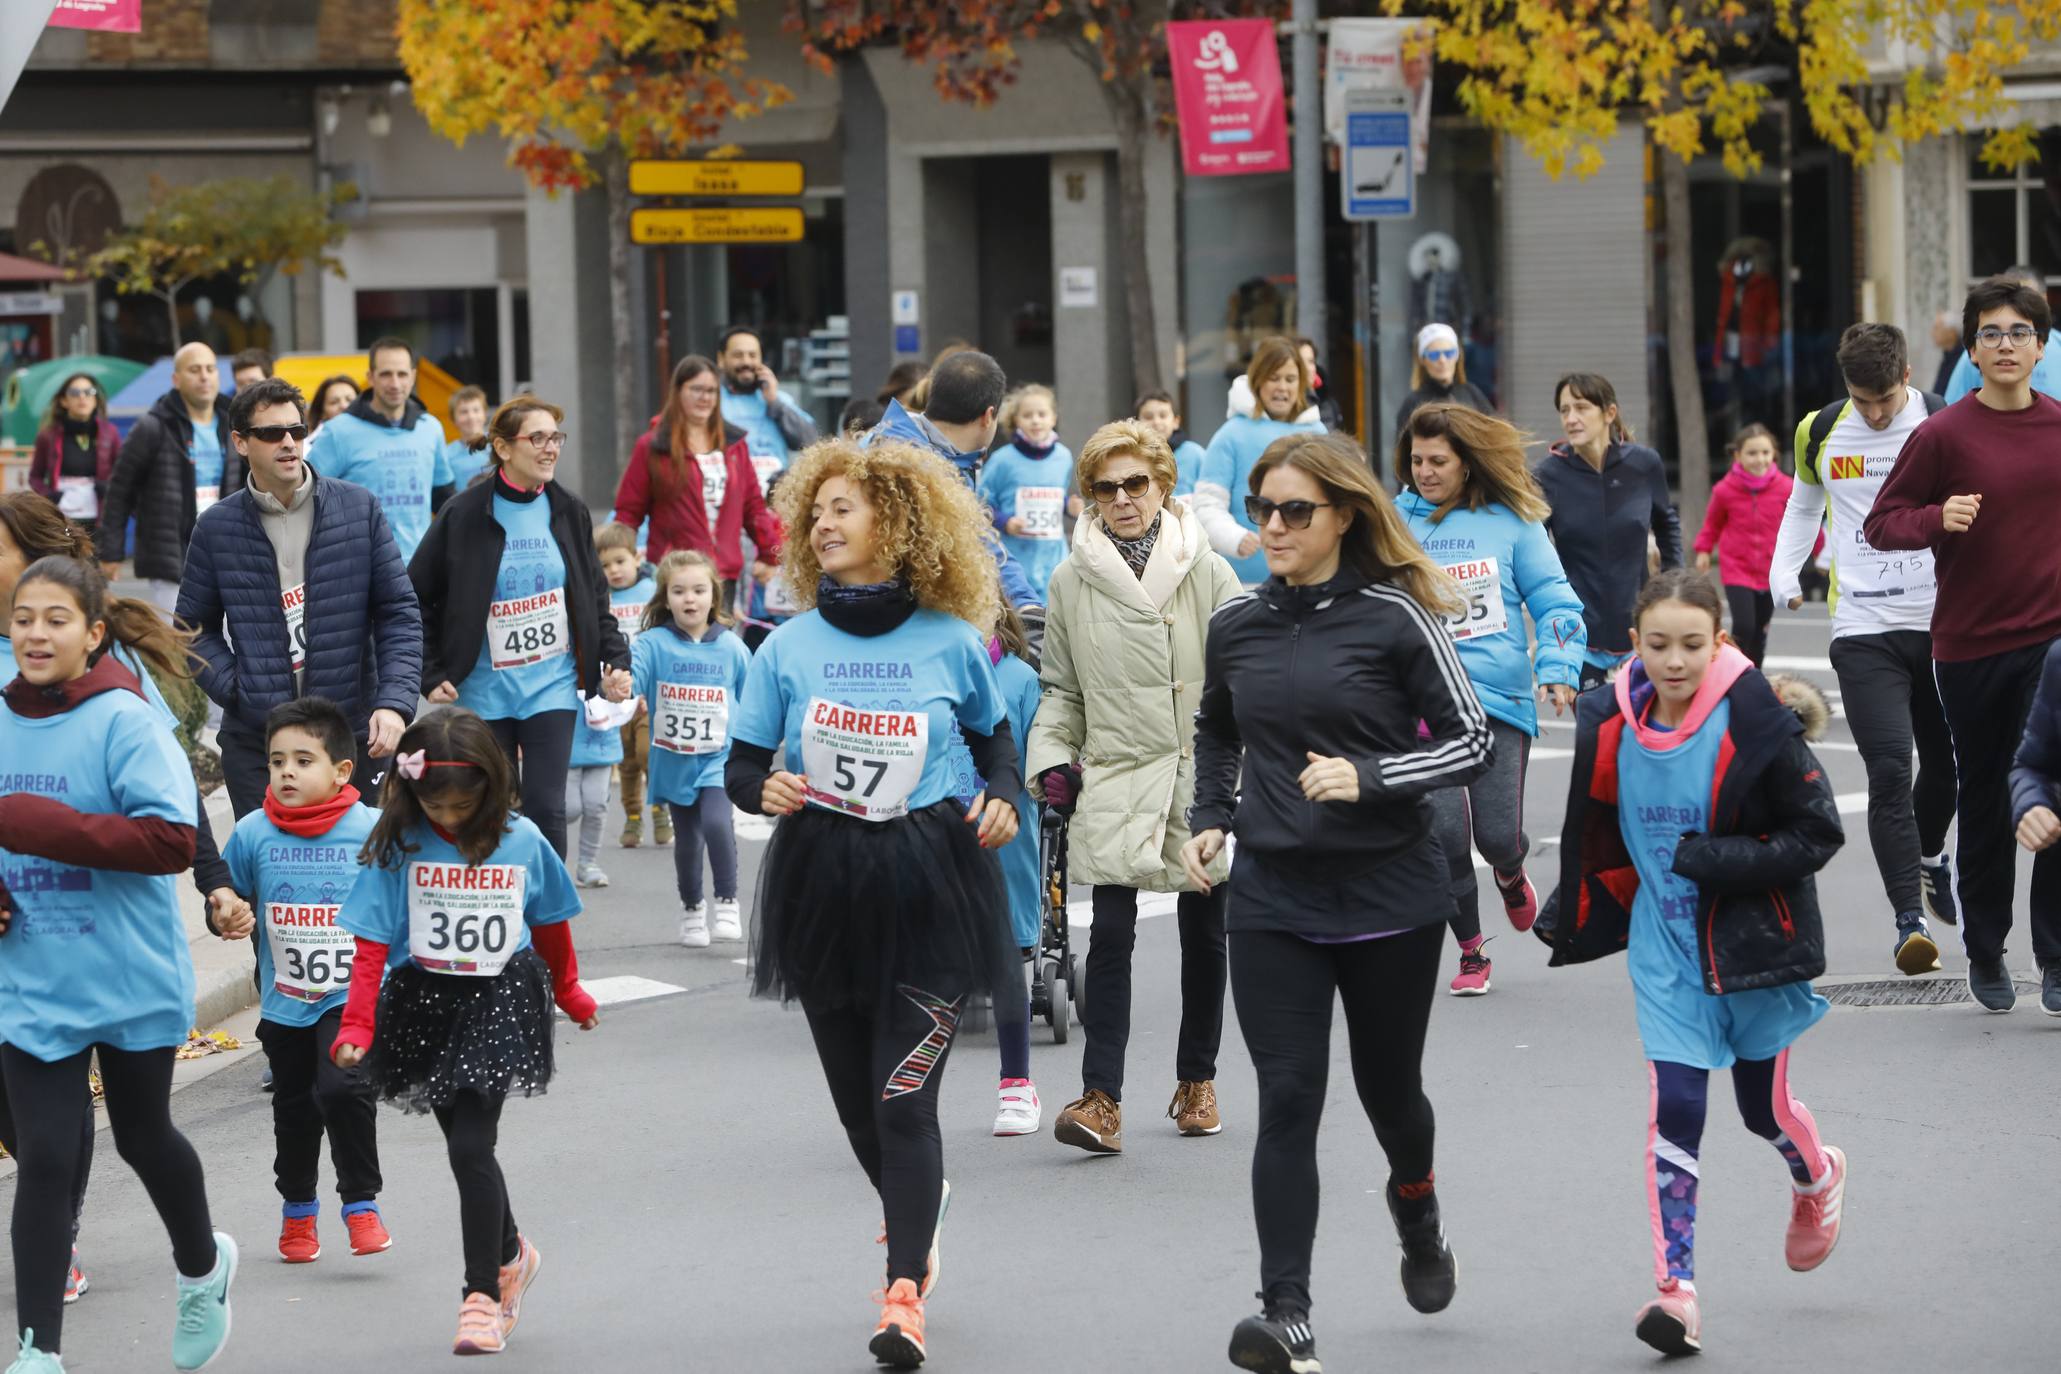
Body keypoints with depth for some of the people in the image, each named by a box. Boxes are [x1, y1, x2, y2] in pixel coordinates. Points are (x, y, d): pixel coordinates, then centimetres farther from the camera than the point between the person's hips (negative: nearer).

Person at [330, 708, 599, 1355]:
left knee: (471, 1145, -13)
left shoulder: (522, 841, -3)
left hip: (499, 1000, -2)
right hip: (424, 1003, 2)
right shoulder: (398, 846, -6)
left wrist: (569, 992, 26)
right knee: (465, 1143, 13)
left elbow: (550, 925, 14)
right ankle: (509, 1254, 38)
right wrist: (357, 1025, -17)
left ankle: (483, 1293, -8)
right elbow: (371, 944, -8)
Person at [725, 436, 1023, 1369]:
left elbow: (994, 735, 17)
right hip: (823, 884, 3)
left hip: (930, 881, -3)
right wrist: (766, 789, -16)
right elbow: (740, 769, 6)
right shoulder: (788, 647, 3)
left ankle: (904, 1292, -12)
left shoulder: (951, 643, 0)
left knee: (904, 1097, -11)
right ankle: (914, 1207, 42)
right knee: (855, 1094, 12)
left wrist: (1003, 796, -2)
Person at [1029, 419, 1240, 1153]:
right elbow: (1061, 688, 13)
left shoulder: (1207, 574, 0)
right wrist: (1051, 760, 0)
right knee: (1110, 935, -11)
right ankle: (1101, 1098, -15)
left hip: (1200, 782, 0)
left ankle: (1196, 1080, 28)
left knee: (1204, 936, 11)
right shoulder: (1072, 582, 4)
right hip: (1112, 783, 0)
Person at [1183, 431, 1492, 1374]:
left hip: (1390, 896, -2)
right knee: (1287, 1098, -8)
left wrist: (1369, 777, -21)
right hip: (1272, 899, 2)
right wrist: (1208, 819, 8)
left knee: (1386, 1084, 14)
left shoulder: (1395, 618, -8)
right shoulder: (1237, 626, 5)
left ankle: (1415, 1207, 48)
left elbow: (1472, 741, -8)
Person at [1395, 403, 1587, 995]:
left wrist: (1558, 667, -7)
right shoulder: (1395, 522, 6)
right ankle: (1471, 954, 11)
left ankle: (1510, 874, 33)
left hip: (1501, 697, -1)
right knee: (1444, 832, -8)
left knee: (1498, 834, -6)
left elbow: (1554, 600, 5)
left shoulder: (1511, 520, 4)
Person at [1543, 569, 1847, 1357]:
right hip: (1665, 947, 2)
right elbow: (1598, 839, 13)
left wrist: (1710, 860, -22)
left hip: (1754, 944, -2)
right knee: (1674, 1106, -8)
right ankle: (1675, 1289, -6)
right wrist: (1569, 917, 17)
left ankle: (1817, 1179, 48)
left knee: (1762, 1106, 12)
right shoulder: (1612, 728, -4)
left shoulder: (1758, 727, -18)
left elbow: (1818, 835, -14)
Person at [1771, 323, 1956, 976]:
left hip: (1942, 622, 1)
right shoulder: (1819, 433, 3)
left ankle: (1928, 856, 45)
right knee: (1889, 771, -14)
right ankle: (1910, 918, -15)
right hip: (1863, 631, -1)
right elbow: (1803, 505, 21)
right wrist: (1783, 570, 6)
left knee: (1946, 763, 14)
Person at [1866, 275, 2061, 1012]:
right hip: (1971, 646, -1)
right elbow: (1881, 522, -4)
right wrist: (1938, 519, -21)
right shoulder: (1944, 434, -5)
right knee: (1986, 803, 11)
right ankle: (1985, 952, 26)